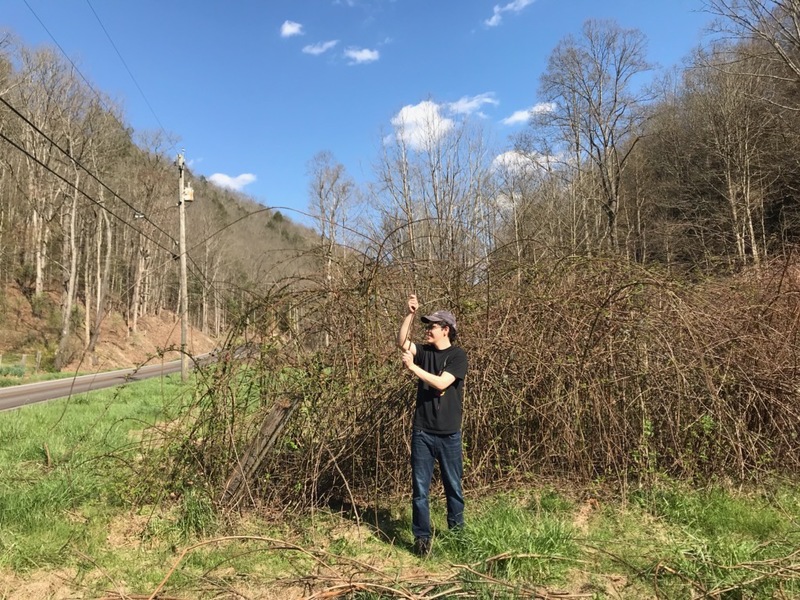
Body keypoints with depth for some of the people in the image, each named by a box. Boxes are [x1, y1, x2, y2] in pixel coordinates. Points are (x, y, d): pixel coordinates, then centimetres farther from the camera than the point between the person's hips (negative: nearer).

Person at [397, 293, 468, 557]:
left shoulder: (457, 355, -6)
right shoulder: (425, 351, 7)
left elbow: (441, 383, -19)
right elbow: (401, 342, -10)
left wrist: (413, 367, -21)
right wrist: (410, 314, -19)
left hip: (449, 434, -3)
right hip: (422, 432, 3)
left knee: (453, 486, 11)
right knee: (420, 488, 5)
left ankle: (456, 531, 28)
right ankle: (421, 537, 15)